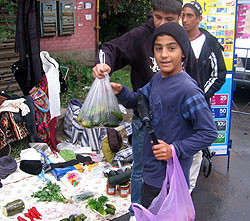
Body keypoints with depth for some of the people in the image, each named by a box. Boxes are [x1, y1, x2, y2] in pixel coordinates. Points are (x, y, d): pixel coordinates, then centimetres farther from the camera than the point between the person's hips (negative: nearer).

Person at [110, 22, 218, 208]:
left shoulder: (188, 90, -23)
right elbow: (138, 101, 16)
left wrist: (175, 149, -25)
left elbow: (209, 133, -20)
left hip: (168, 178, -8)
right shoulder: (157, 78, 2)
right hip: (152, 169, 8)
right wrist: (121, 92, -4)